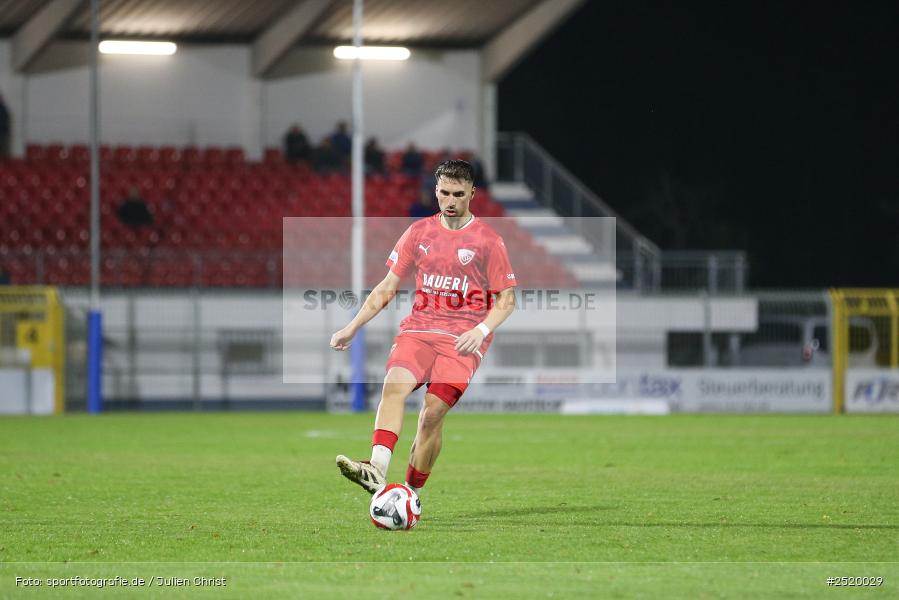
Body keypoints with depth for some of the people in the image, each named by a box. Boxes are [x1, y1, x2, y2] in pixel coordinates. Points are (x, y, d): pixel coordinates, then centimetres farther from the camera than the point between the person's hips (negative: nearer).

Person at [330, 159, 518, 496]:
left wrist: (481, 331, -14)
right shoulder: (419, 232, 13)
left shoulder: (488, 240, 3)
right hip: (418, 329, 2)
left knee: (433, 412, -16)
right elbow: (387, 287, 17)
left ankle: (412, 493, -2)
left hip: (463, 339, -2)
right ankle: (377, 471, -41)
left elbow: (506, 299, 4)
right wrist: (353, 327, 9)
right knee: (395, 384, -27)